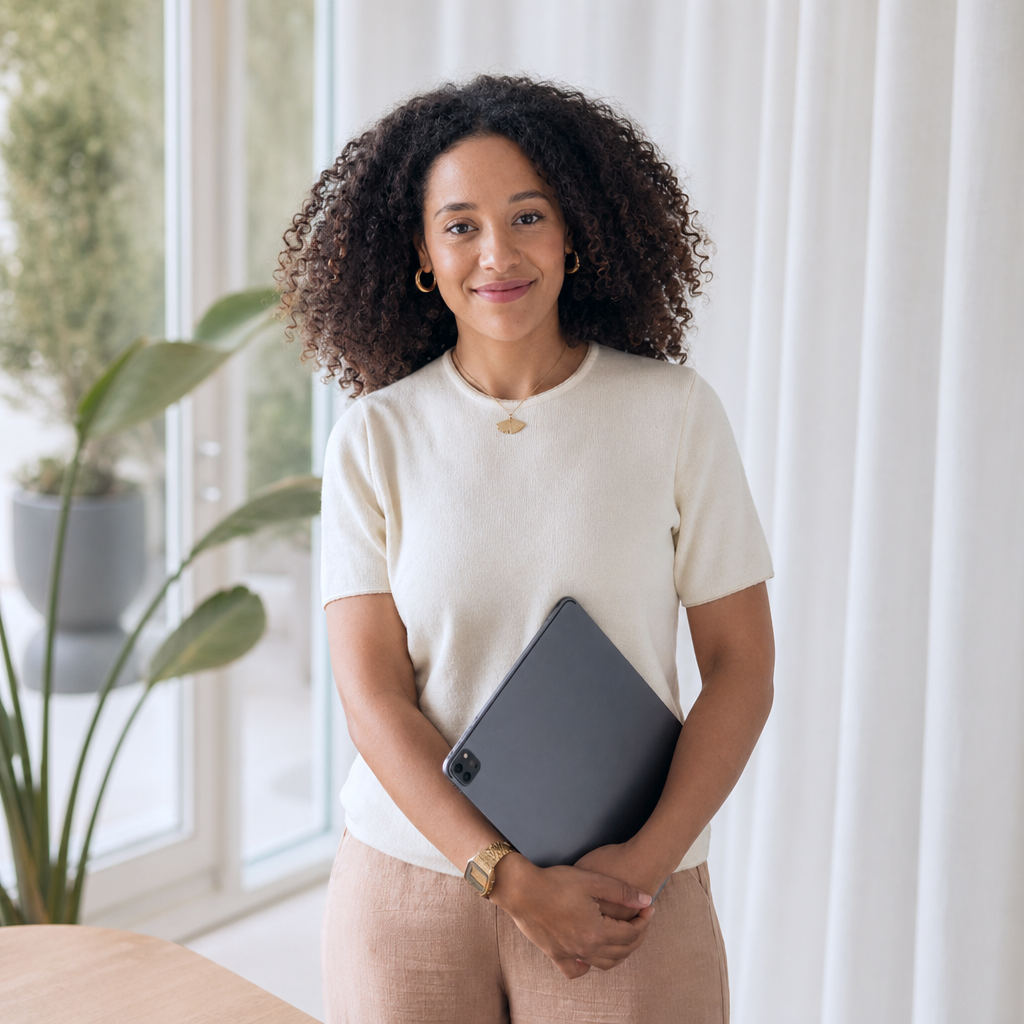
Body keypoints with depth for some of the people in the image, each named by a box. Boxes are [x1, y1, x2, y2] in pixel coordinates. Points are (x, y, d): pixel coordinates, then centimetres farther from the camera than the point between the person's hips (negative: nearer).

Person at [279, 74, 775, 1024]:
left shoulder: (675, 414, -4)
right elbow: (372, 693, -5)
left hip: (630, 891, 0)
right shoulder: (374, 438, -3)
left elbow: (741, 664, -2)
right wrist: (513, 879, -14)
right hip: (410, 877, 1)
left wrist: (645, 861, -12)